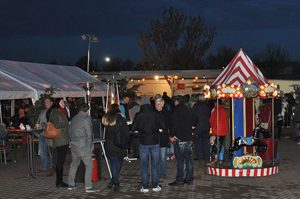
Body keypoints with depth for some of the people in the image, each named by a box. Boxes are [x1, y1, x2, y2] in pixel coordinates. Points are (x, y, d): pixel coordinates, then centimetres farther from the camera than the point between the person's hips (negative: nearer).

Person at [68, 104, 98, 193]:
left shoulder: (74, 118, 10)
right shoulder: (86, 119, -12)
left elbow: (70, 132, 15)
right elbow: (89, 134, -13)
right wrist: (89, 146, -5)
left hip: (74, 145, 7)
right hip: (83, 146, -7)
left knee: (74, 164, 19)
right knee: (89, 165, 1)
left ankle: (71, 184, 25)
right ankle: (88, 187, -2)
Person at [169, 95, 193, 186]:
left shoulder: (177, 110, -10)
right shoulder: (188, 110, 12)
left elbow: (174, 124, -15)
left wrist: (172, 135, -6)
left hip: (180, 138, -7)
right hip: (189, 137, 7)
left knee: (180, 159, -4)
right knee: (188, 158, 11)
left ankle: (179, 179, -1)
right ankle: (189, 178, 15)